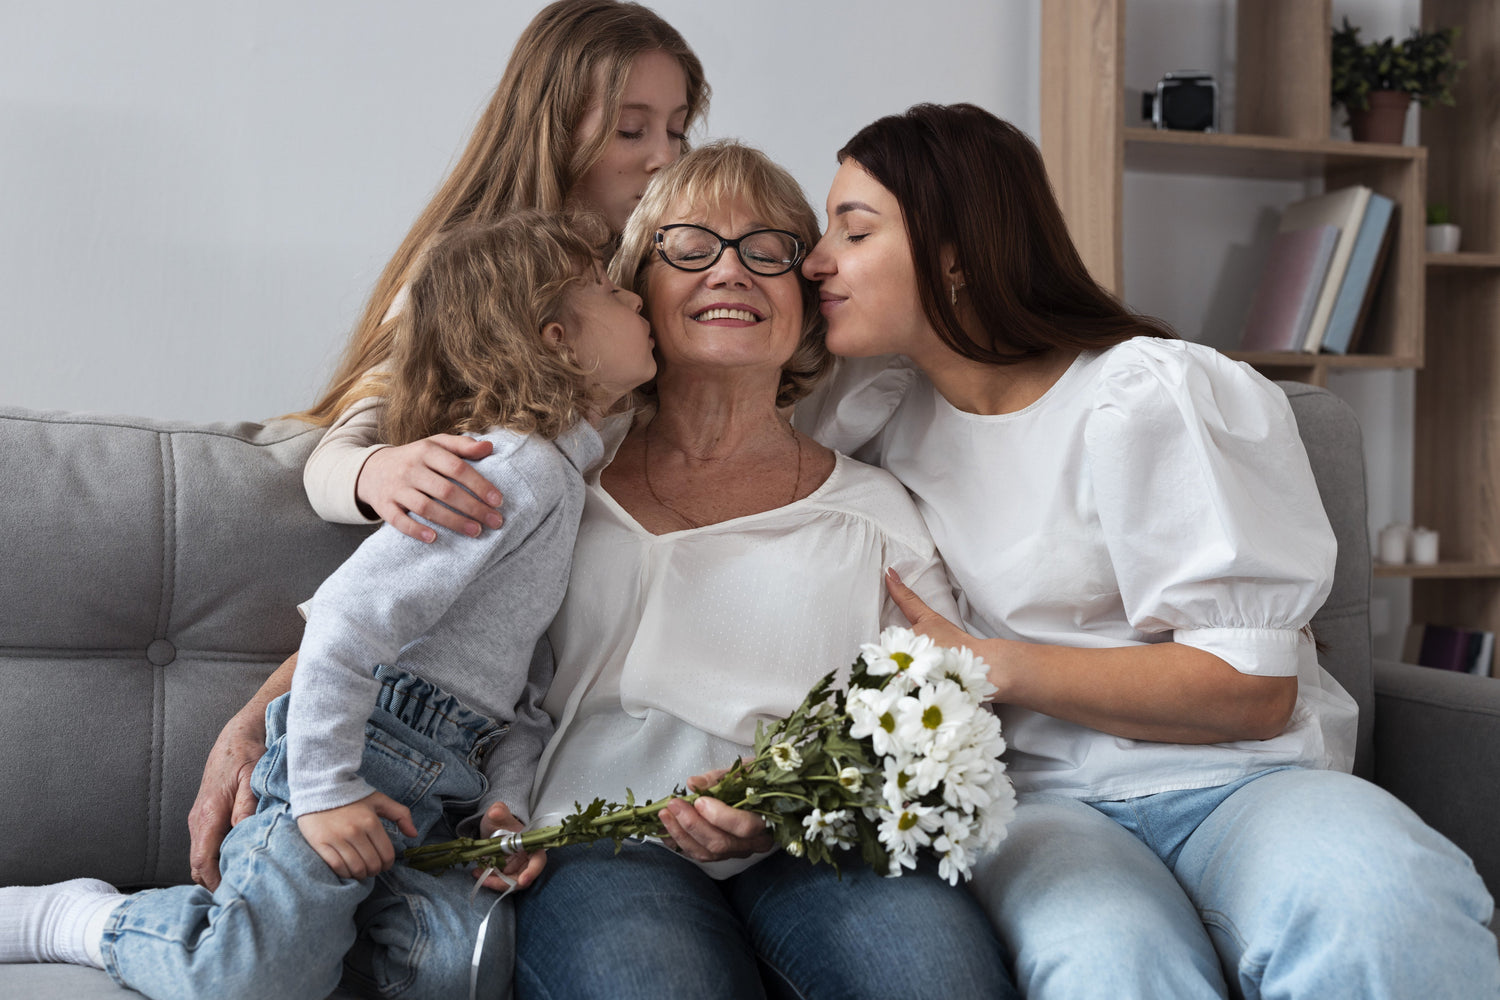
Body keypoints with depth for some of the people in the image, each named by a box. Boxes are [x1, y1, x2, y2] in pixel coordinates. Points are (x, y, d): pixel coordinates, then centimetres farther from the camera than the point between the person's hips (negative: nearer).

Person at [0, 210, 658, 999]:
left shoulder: (567, 479, 17)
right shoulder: (522, 470, -15)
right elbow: (354, 614, -22)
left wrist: (510, 799, 2)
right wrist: (324, 788, -21)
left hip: (447, 780, 9)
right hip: (372, 745, -9)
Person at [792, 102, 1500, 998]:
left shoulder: (1150, 395, -4)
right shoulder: (887, 403, 13)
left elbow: (1251, 689, -9)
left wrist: (993, 665, -9)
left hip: (1235, 781, -2)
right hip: (1042, 801, 3)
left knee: (1375, 914, -37)